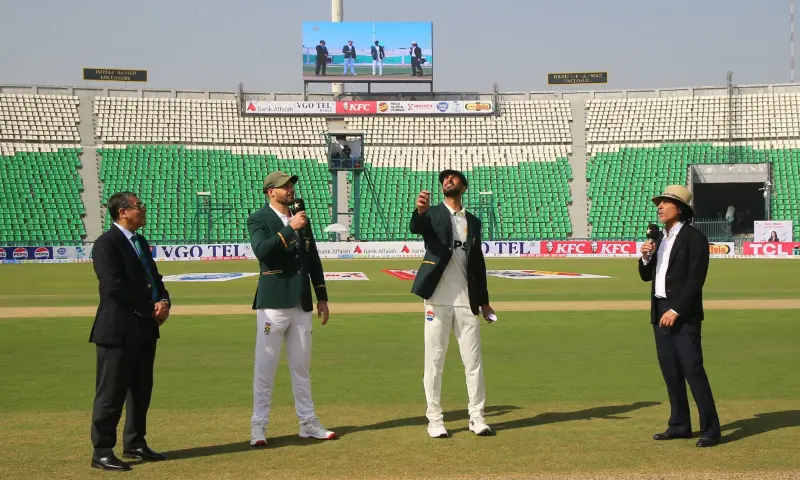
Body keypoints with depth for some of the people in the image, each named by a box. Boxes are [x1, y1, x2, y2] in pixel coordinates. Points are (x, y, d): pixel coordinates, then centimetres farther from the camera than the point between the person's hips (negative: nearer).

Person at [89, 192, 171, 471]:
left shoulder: (140, 242, 15)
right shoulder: (107, 244, -13)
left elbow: (154, 278, 17)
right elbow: (115, 287, -21)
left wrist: (164, 301, -4)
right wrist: (151, 309, -17)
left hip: (144, 329, 9)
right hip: (118, 330, -9)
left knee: (141, 391, 16)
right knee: (111, 394, -3)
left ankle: (135, 443, 28)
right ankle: (102, 451, 4)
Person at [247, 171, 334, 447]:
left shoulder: (301, 219, 14)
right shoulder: (258, 220, -3)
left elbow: (313, 259, 17)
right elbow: (261, 250, -22)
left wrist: (322, 297, 14)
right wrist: (289, 229, -25)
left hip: (302, 304, 6)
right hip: (273, 303, -6)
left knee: (302, 365, 11)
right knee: (265, 367, -3)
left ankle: (308, 423, 18)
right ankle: (258, 426, 3)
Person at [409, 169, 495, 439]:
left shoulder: (473, 222, 13)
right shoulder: (433, 214, 3)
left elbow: (478, 264, 16)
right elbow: (416, 228, -21)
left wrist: (484, 301, 13)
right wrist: (419, 211, -44)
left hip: (466, 302, 3)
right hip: (438, 300, -3)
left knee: (473, 361, 6)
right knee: (434, 360, 0)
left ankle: (477, 417, 15)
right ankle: (434, 419, 7)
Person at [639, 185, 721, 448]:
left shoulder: (694, 238, -8)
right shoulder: (660, 238, 15)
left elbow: (695, 280, -15)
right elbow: (646, 276, 17)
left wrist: (676, 311, -18)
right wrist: (646, 257, -2)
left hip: (683, 315, -8)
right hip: (660, 313, 8)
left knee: (693, 370, -10)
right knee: (670, 372, 10)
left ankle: (710, 429, -6)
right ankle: (679, 426, 18)